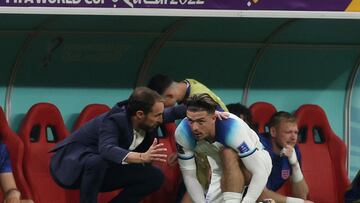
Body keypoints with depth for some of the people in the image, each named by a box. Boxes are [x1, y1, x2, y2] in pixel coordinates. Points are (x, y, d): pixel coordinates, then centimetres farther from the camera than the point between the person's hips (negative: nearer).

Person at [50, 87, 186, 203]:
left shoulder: (146, 121, -8)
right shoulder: (114, 121, -30)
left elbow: (171, 113, 12)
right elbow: (107, 150, -51)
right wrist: (142, 157, -64)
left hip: (102, 170, 8)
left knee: (155, 177, -5)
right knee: (96, 161, -42)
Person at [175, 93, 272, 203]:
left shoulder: (233, 129, -37)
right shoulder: (182, 133, -25)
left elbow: (260, 172, -35)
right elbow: (189, 175, -16)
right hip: (225, 171, 5)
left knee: (228, 153, -35)